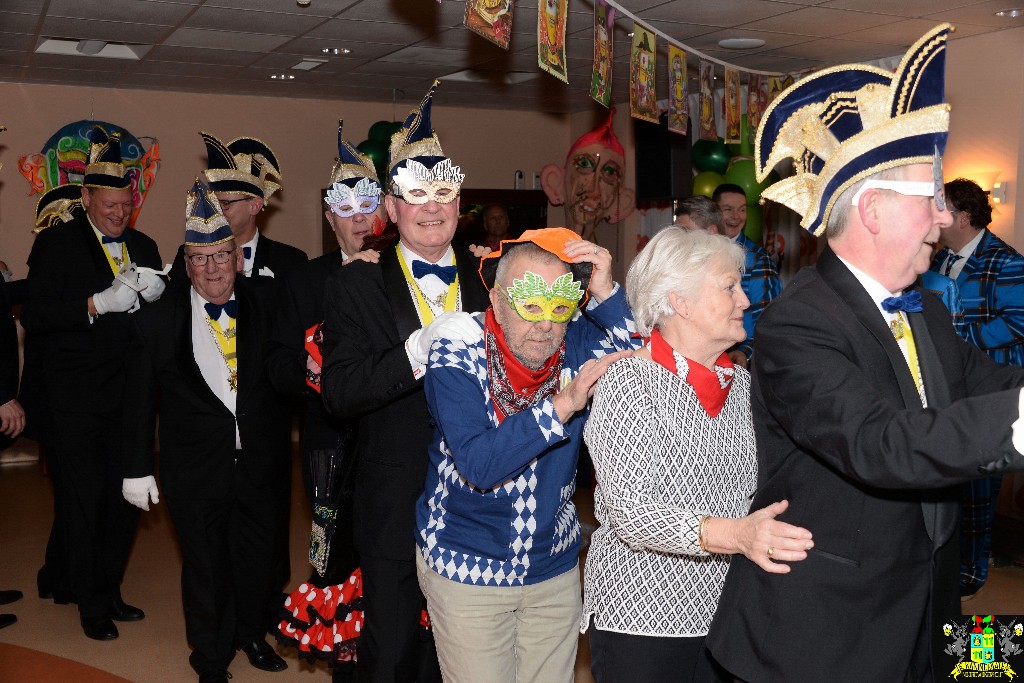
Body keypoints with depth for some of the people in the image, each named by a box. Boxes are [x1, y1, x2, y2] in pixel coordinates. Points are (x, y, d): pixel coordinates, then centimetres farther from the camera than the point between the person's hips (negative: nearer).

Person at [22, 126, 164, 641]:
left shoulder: (144, 247, 10)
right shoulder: (56, 244, -4)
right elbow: (34, 317, -13)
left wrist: (152, 294, -11)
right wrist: (98, 304, -23)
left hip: (130, 399, 4)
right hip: (76, 401, -4)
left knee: (126, 501, 12)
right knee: (83, 504, 5)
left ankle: (110, 591, 30)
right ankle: (91, 604, 21)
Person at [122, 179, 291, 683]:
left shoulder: (266, 309, -2)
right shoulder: (156, 322, -5)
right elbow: (139, 403, 0)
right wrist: (137, 469, 0)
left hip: (261, 465, 2)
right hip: (195, 469, -2)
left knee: (259, 560, 17)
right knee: (205, 567, 12)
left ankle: (251, 633, 44)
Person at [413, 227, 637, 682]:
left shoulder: (579, 342, -9)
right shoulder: (455, 357, -18)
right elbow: (477, 466, -29)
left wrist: (606, 295, -28)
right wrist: (561, 406, -35)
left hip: (555, 567, 3)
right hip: (466, 571, -3)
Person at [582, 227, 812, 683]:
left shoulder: (742, 385, 7)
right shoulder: (628, 384, -13)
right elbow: (632, 515, -22)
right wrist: (735, 534, -35)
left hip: (729, 614, 6)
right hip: (642, 619, -6)